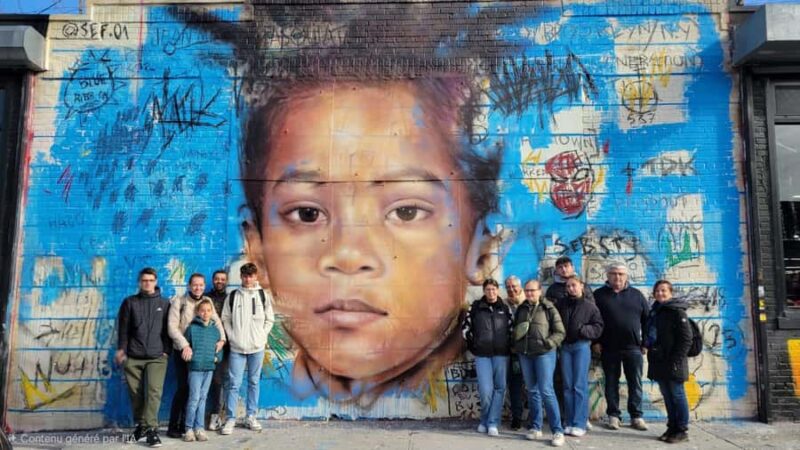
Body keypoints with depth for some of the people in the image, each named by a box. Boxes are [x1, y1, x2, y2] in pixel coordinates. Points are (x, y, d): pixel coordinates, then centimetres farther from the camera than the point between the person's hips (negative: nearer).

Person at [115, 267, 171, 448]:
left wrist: (166, 351, 0)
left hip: (157, 357, -1)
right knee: (136, 393, 5)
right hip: (133, 357, 1)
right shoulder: (130, 302, 9)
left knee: (154, 392, -11)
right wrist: (121, 349, -2)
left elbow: (168, 329, 8)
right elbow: (123, 328, 7)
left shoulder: (164, 303, 8)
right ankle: (141, 426, 19)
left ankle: (151, 428, -8)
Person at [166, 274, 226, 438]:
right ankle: (173, 427, 7)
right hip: (182, 351, -5)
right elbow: (172, 327, -15)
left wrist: (222, 338, -13)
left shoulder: (207, 301, 7)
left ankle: (184, 424, 18)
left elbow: (217, 322, 5)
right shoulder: (179, 301, -8)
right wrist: (184, 346, -25)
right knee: (183, 388, -5)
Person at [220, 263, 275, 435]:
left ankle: (251, 417, 21)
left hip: (257, 347, 1)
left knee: (254, 382, 9)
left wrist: (262, 337, 0)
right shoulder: (233, 296, 2)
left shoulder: (263, 295, 3)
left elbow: (269, 319, 8)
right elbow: (225, 319, 6)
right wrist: (232, 337, -3)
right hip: (237, 347, -1)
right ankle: (230, 419, 8)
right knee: (234, 384, -2)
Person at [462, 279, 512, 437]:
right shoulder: (475, 307, 3)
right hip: (482, 355, -1)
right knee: (486, 390, -6)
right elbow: (465, 328, 7)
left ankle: (492, 423, 9)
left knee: (499, 388, 0)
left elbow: (512, 329, 9)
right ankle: (485, 420, 16)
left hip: (501, 354, 2)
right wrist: (473, 345, 4)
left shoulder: (505, 308, 6)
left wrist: (508, 346, 2)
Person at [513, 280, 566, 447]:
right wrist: (515, 345, 6)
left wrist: (548, 343, -18)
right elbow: (515, 329, 21)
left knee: (546, 390, -10)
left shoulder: (549, 308, -4)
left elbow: (560, 332, -4)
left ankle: (558, 431, -3)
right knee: (532, 390, 11)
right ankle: (535, 427, 20)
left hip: (544, 353, -5)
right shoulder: (521, 309, 10)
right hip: (525, 354, 5)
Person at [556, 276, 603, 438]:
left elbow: (598, 328, -1)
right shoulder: (560, 305, 9)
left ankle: (580, 424, -1)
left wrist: (583, 329, -16)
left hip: (582, 347, -3)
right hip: (565, 347, 3)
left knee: (580, 385, -5)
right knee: (568, 386, 5)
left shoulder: (589, 306, 0)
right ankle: (569, 423, 10)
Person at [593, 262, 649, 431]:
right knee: (611, 383, 7)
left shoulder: (636, 295, 7)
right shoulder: (599, 295, 2)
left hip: (633, 347, 1)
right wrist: (595, 341, -4)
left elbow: (647, 319, 10)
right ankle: (613, 415, 16)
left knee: (635, 383, 5)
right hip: (609, 348, -1)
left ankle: (636, 416, 16)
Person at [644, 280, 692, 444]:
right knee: (667, 396, 13)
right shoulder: (655, 311, 14)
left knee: (677, 395, 0)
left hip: (672, 363, -7)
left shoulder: (676, 311, -9)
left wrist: (676, 360, -16)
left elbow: (686, 338, -13)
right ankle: (672, 428, 22)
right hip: (659, 362, 7)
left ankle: (682, 430, 9)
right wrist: (650, 350, 12)